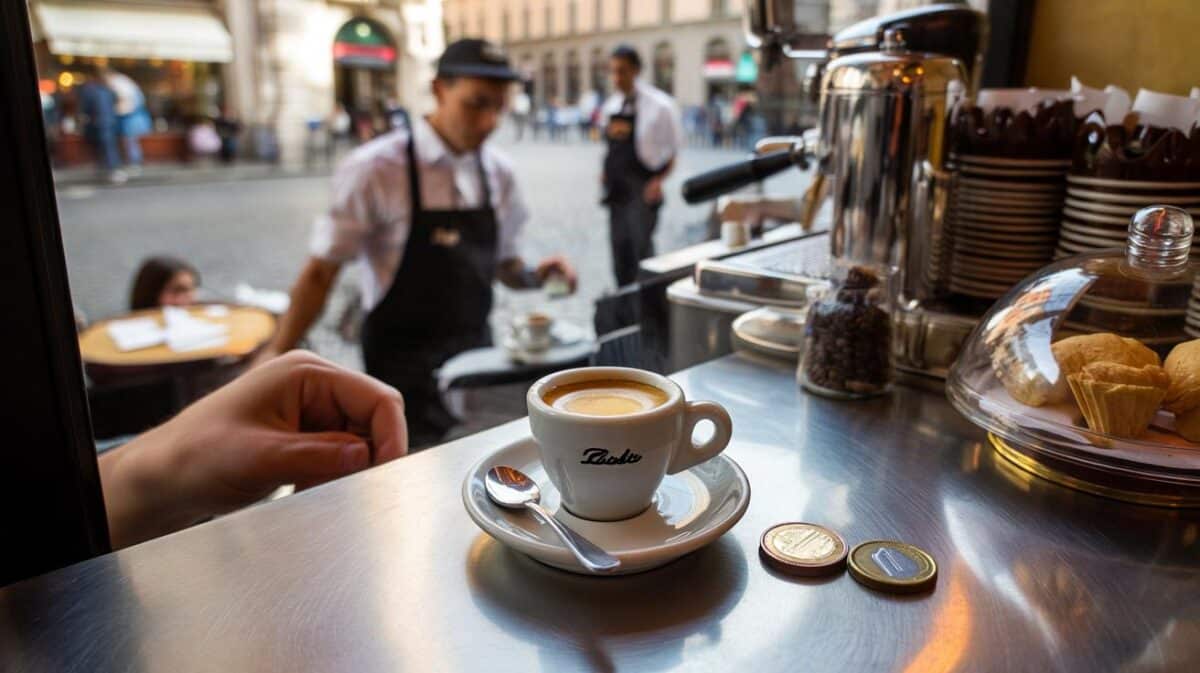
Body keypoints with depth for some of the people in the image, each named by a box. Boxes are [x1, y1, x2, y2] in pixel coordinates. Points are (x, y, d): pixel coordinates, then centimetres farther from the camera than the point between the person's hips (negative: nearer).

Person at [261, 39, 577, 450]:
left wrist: (536, 276, -9)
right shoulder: (375, 169, -15)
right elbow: (321, 273, -9)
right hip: (404, 366, -4)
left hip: (476, 354, 5)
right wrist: (276, 358, -12)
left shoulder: (498, 173, 1)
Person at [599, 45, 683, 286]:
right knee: (619, 243, 13)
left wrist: (660, 180, -14)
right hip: (617, 186, 6)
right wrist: (608, 172, 5)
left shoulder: (659, 105, -8)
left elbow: (674, 148, -3)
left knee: (641, 244, -10)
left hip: (643, 186, -6)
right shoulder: (611, 106, 9)